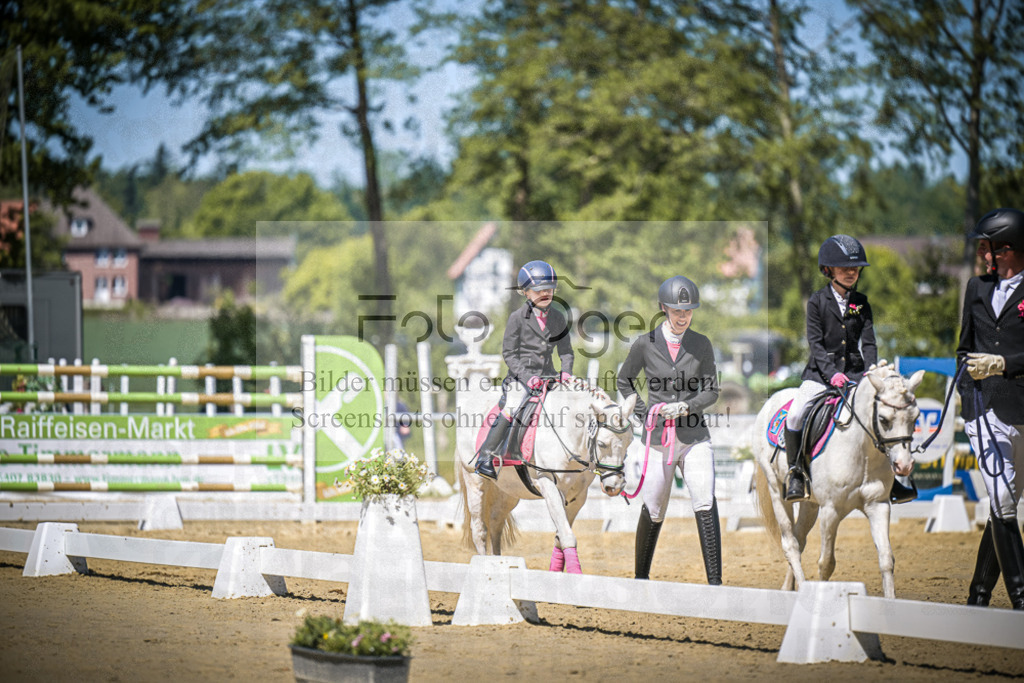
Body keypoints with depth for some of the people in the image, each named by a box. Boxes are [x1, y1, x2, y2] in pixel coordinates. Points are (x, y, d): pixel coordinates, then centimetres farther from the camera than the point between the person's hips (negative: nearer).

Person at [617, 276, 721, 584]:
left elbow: (711, 391, 6)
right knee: (654, 512, 7)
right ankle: (641, 576, 29)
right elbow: (624, 380, 14)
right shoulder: (645, 344, 0)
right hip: (659, 439, 0)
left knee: (705, 504, -15)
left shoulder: (702, 344, 2)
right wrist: (643, 412, 3)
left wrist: (686, 406, -12)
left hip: (695, 437, 0)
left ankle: (715, 580, -17)